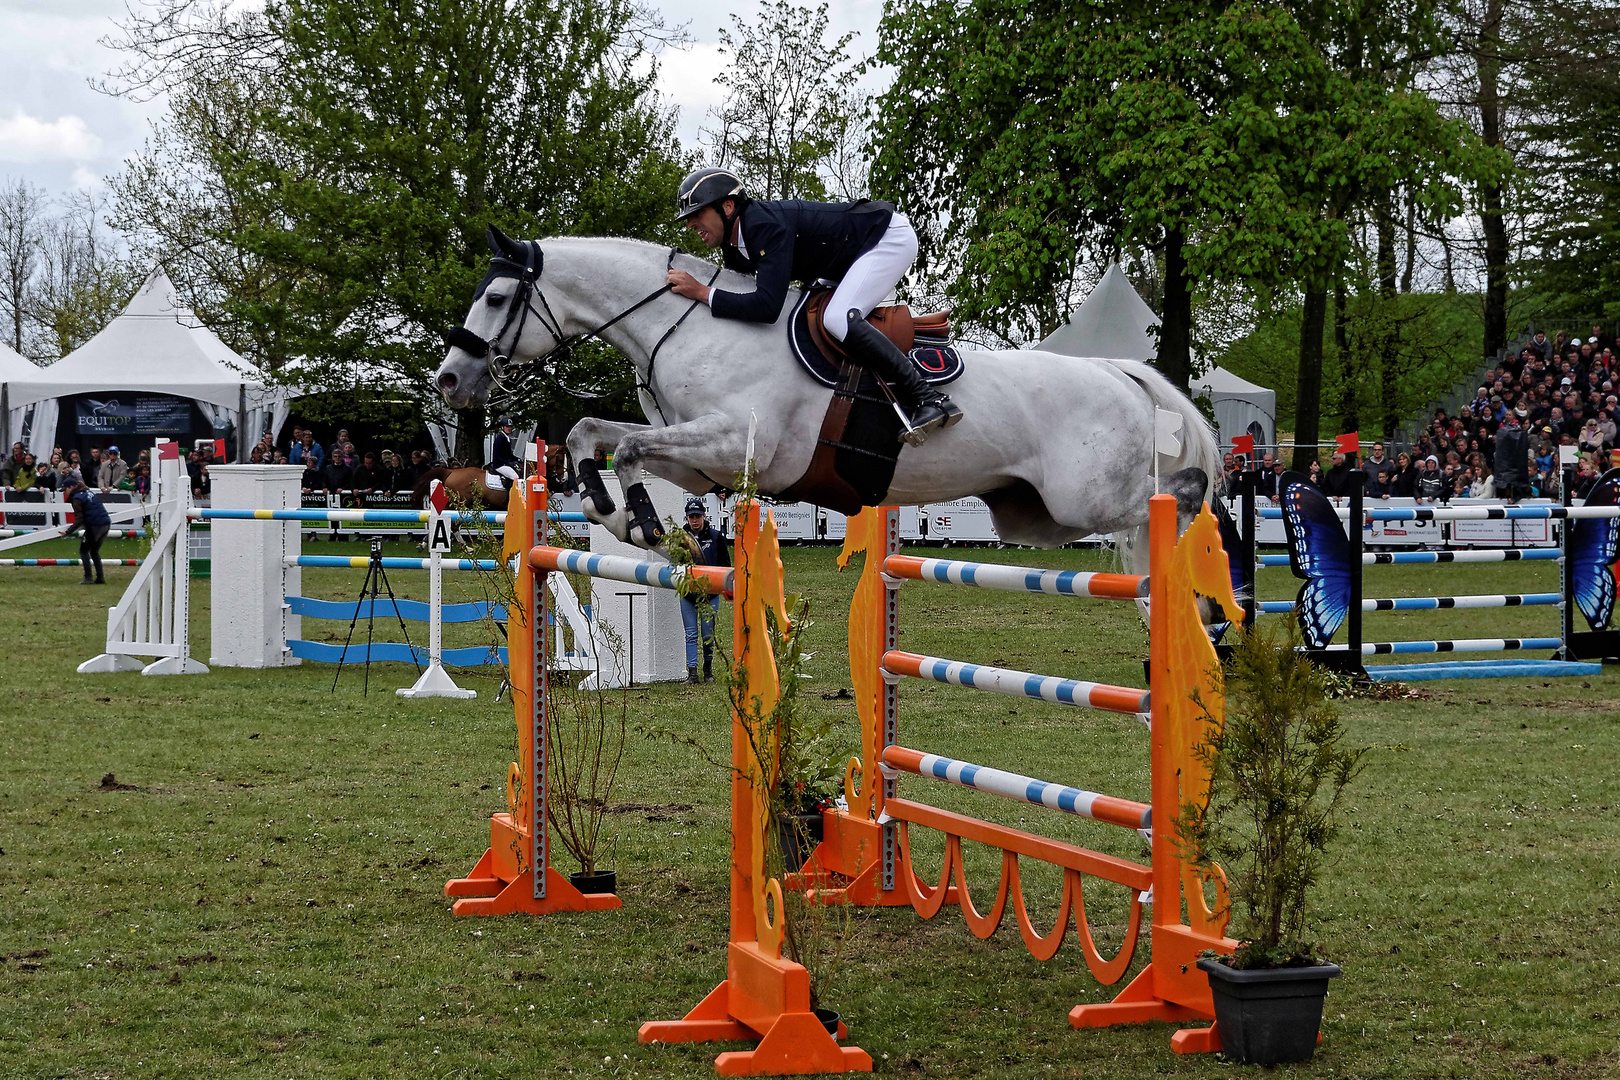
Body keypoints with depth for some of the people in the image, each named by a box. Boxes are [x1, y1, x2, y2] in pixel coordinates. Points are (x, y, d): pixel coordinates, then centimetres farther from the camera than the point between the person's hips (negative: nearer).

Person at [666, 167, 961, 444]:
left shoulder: (766, 225, -30)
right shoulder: (734, 247, 2)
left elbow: (767, 306, -38)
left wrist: (702, 293, -31)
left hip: (891, 235, -11)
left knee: (838, 319, -27)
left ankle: (930, 401, -26)